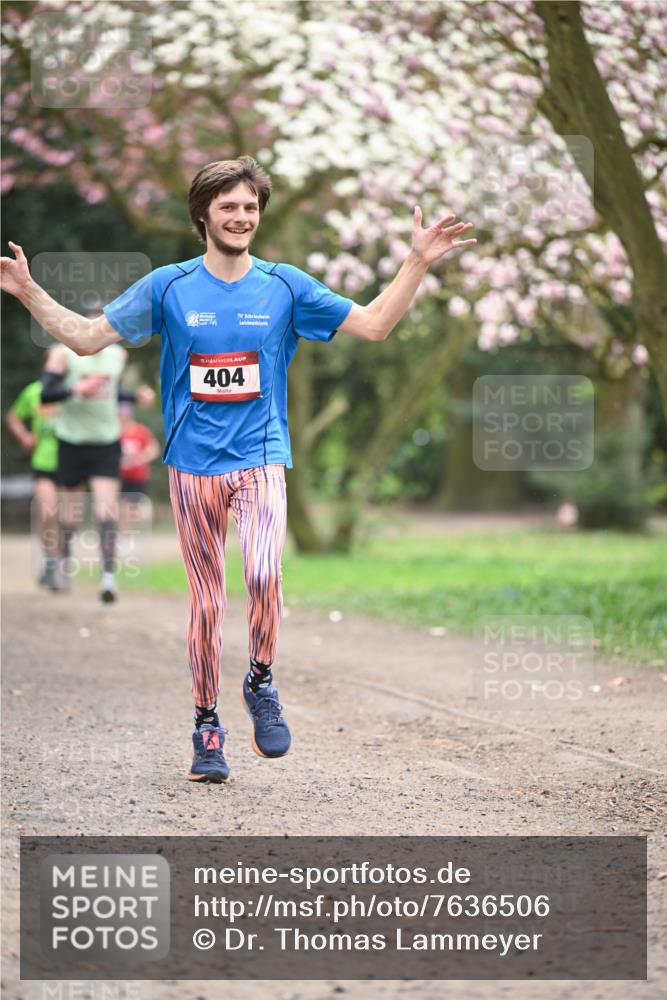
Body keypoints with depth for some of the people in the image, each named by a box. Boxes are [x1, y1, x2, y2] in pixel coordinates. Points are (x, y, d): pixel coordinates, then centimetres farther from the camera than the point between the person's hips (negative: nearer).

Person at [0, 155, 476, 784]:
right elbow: (87, 338, 8)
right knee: (206, 599, 3)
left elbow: (373, 325, 7)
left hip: (260, 460, 0)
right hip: (192, 466, 1)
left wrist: (417, 262, -1)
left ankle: (261, 682, 1)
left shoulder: (285, 286, 4)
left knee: (263, 574, -24)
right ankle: (206, 727, 16)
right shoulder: (167, 287, 2)